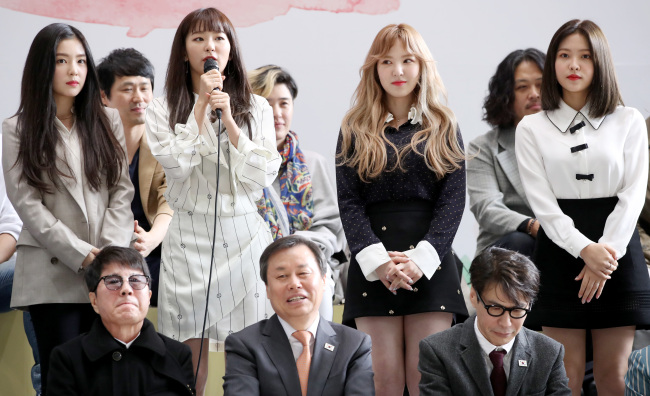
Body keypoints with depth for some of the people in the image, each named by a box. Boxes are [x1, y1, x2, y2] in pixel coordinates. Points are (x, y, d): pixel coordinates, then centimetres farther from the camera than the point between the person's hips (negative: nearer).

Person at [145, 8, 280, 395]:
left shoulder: (256, 109, 9)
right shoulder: (164, 109, 7)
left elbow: (263, 176, -2)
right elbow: (175, 166, -9)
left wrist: (229, 120, -9)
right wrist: (201, 106, -8)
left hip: (244, 235, 1)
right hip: (189, 238, -1)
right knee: (189, 359, -1)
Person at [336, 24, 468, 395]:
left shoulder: (443, 127, 11)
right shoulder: (355, 130, 11)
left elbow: (453, 198, 2)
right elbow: (348, 201, 3)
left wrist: (421, 259, -11)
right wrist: (378, 260, -12)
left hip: (430, 261, 0)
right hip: (372, 263, 0)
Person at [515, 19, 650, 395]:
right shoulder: (532, 128, 6)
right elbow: (542, 202, -3)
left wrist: (606, 252, -12)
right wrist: (584, 249, -16)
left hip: (618, 252, 0)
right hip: (560, 252, 0)